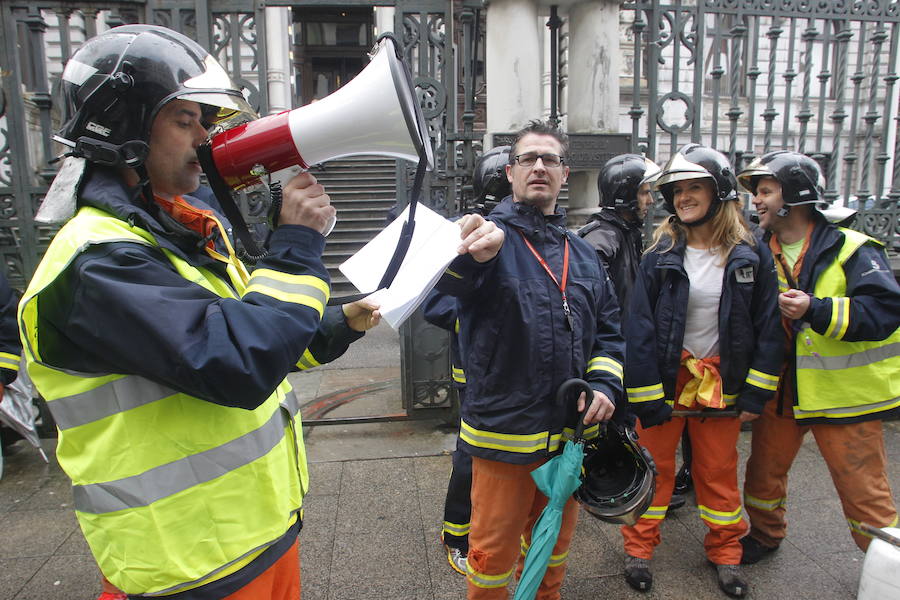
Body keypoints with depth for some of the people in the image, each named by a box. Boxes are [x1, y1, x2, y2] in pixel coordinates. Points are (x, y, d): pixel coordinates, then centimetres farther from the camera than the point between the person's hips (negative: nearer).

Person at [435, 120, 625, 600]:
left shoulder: (582, 254, 10)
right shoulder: (491, 237, -10)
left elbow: (608, 329, 15)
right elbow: (447, 284, -33)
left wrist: (605, 383, -2)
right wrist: (474, 253, -56)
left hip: (572, 428, 6)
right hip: (505, 428, -5)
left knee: (554, 541, 24)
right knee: (494, 549, 10)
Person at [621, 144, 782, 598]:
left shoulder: (751, 257, -4)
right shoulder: (660, 255, -8)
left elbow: (767, 329, -1)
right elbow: (639, 329, -10)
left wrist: (755, 395, -4)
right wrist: (646, 398, -13)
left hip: (721, 384, 1)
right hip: (665, 381, -1)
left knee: (719, 471, 15)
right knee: (654, 465, 9)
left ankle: (724, 551, 35)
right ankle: (639, 547, 26)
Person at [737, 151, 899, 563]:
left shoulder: (850, 249, -12)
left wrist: (816, 310, -34)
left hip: (844, 391, -5)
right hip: (782, 388, 5)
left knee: (863, 491, 4)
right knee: (764, 469, 17)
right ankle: (764, 536, 42)